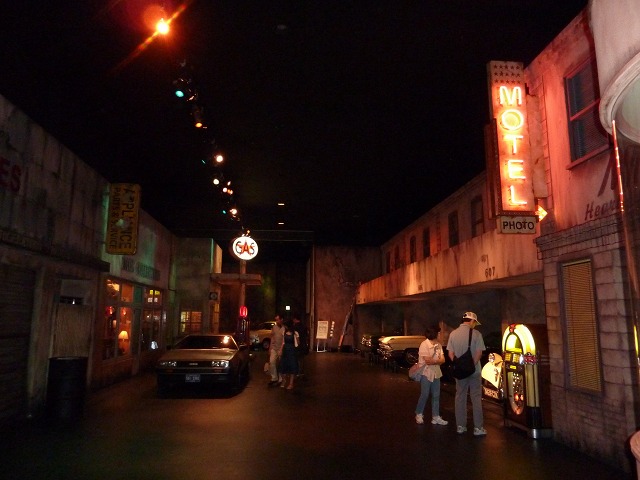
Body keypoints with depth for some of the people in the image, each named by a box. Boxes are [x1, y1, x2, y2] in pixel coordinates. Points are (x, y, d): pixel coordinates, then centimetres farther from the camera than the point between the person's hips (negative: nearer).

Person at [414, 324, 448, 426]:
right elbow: (428, 361, -22)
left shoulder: (438, 345, 5)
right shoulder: (424, 345, -16)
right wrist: (437, 360, -8)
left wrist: (433, 361, -19)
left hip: (436, 373, 6)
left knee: (436, 395, 9)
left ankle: (436, 417, 17)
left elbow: (443, 360, -2)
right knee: (424, 395, 1)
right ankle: (419, 414, 19)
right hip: (426, 373, -6)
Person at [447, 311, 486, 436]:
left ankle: (460, 426, 17)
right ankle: (478, 428, 7)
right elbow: (479, 352, -14)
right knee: (476, 398, 5)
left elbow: (450, 353, 0)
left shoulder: (453, 334, 1)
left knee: (460, 397, 11)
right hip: (474, 371, -3)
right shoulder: (476, 334, -10)